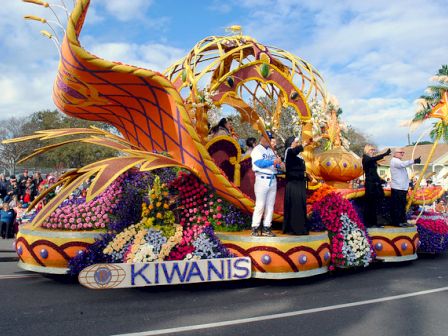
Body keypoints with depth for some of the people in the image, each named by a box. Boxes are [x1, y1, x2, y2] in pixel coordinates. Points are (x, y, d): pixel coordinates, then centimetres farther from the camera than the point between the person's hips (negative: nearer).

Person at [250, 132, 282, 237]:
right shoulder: (257, 150, -2)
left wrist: (278, 163, -11)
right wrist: (273, 162, -26)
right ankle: (255, 228, -2)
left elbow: (275, 164, 12)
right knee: (260, 205, -8)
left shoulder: (271, 151, 18)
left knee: (270, 205, 6)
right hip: (262, 179, -7)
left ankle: (266, 228, 12)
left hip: (273, 180, 7)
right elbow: (260, 163, -17)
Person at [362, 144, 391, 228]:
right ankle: (367, 223, 0)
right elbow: (374, 158, -26)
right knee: (369, 204, -5)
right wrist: (385, 154, -31)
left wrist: (380, 180, 9)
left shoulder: (372, 160, 19)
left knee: (374, 205, 8)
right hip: (370, 184, -8)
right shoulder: (365, 158, -4)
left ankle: (373, 223, 13)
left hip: (375, 185, 8)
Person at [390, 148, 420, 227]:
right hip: (397, 188, -10)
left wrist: (409, 183, 19)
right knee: (397, 206, -7)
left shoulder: (399, 161, 23)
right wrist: (414, 161, -40)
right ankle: (396, 222, -3)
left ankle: (403, 221, 19)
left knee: (402, 205, 13)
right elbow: (403, 164, -32)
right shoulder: (394, 161, -9)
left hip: (402, 187, 10)